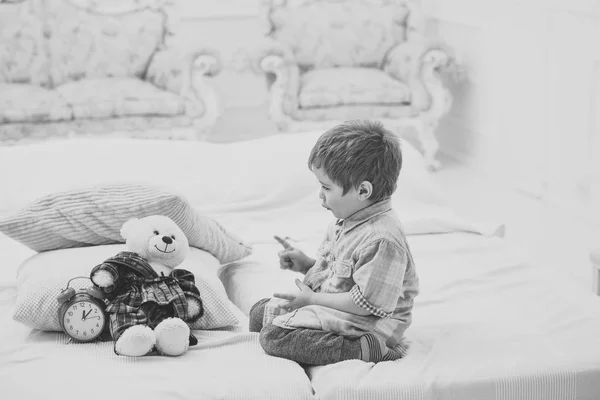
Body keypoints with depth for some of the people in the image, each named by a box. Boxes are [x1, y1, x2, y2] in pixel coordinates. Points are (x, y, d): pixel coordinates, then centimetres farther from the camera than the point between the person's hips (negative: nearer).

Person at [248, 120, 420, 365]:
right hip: (330, 305, 11)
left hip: (363, 326, -11)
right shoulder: (346, 221, 6)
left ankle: (367, 350, -19)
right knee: (261, 312, 16)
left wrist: (313, 298, -18)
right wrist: (306, 265, 4)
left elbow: (365, 304, -27)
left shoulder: (381, 239, -27)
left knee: (274, 337, -24)